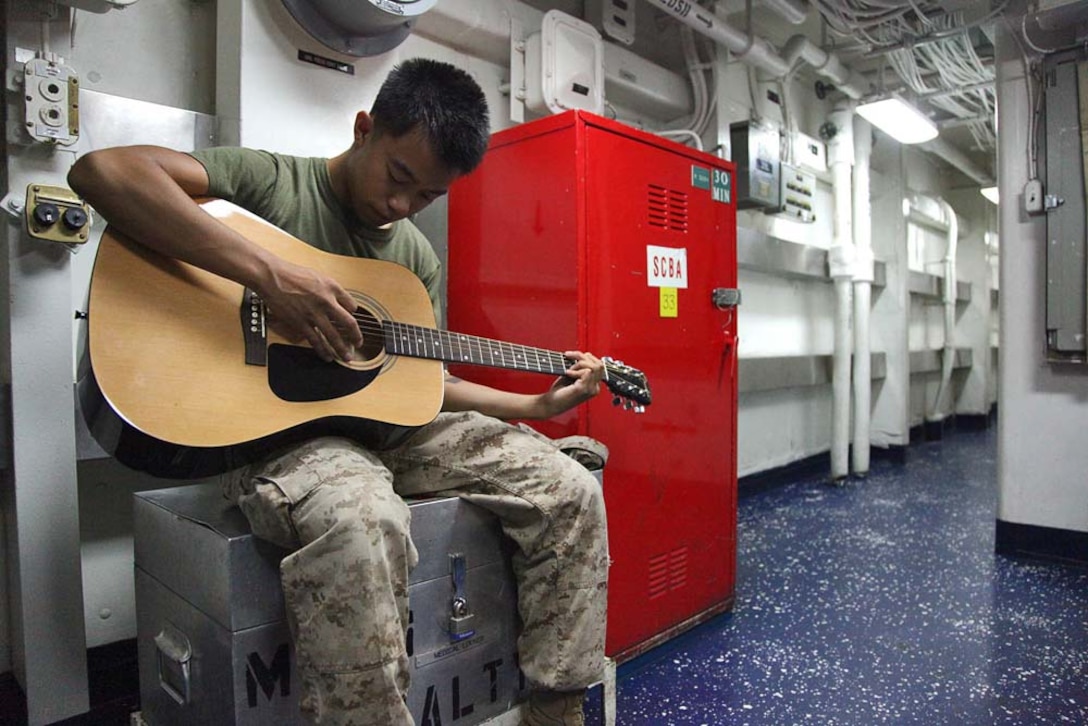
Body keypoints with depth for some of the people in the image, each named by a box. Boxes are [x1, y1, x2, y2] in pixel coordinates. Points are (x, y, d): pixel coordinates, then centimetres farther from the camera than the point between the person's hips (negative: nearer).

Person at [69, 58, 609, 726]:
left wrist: (541, 405, 8)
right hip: (276, 424, -6)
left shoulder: (419, 258, 14)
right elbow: (103, 170, -19)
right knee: (364, 524, -42)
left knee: (573, 492, -5)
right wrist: (270, 273, -28)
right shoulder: (269, 181, -4)